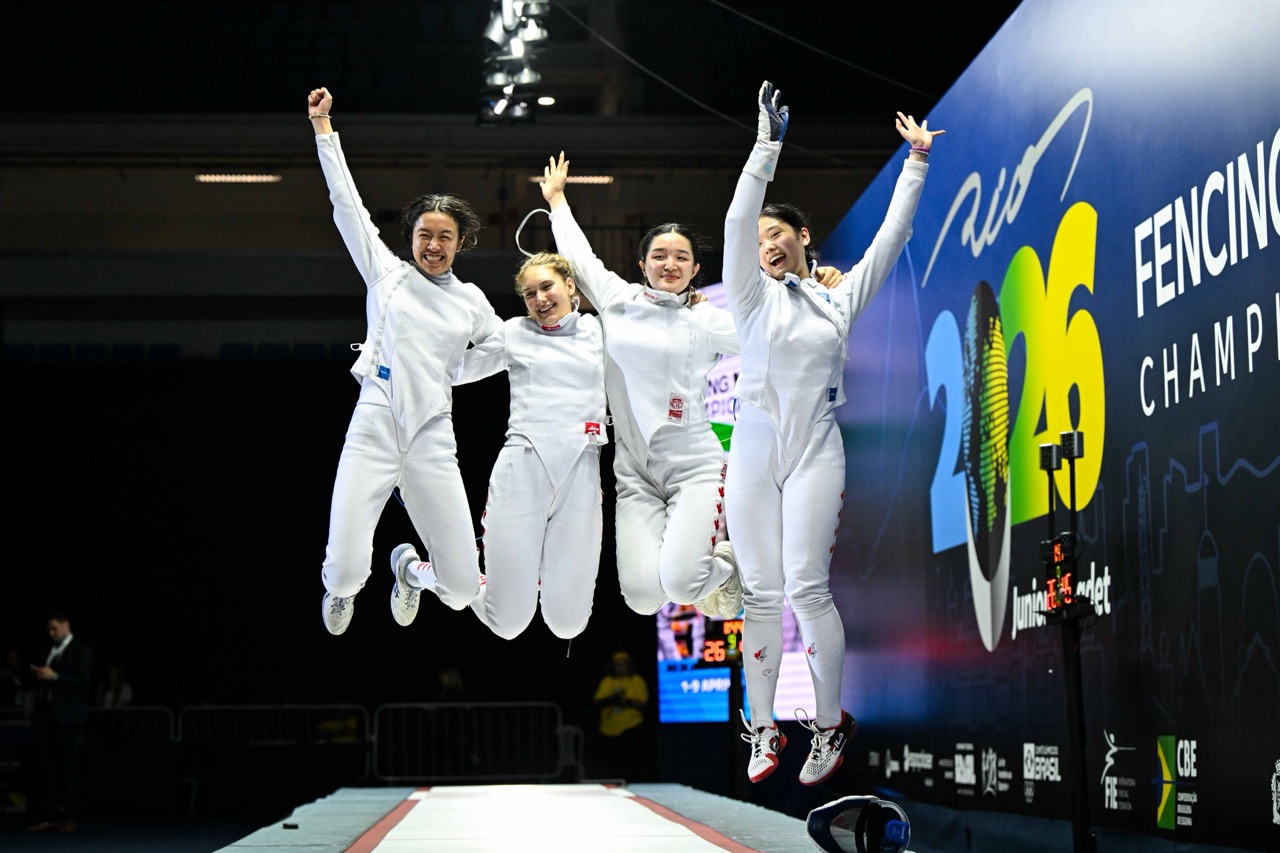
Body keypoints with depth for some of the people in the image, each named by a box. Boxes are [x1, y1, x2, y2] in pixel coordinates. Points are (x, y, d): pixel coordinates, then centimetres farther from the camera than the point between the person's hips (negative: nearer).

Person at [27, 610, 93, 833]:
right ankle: (49, 816, 6)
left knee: (69, 767, -3)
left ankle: (71, 817, 1)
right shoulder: (50, 649, 17)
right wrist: (37, 675, -1)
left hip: (67, 716, -6)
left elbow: (84, 682, -10)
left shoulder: (81, 649, -1)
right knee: (46, 766, 3)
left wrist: (54, 676, -15)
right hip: (45, 713, 6)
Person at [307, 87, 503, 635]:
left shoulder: (471, 301, 13)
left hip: (432, 441, 2)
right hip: (373, 432, -2)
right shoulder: (386, 272, 7)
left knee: (462, 589, -2)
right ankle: (341, 590, 27)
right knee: (343, 575, -14)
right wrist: (323, 128, 2)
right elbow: (347, 205, 5)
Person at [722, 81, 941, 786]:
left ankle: (829, 727, -2)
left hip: (815, 452, -1)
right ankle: (763, 730, 8)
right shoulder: (754, 297, 8)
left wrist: (917, 162, 5)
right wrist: (766, 148, -13)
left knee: (807, 588, -11)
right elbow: (736, 223, -6)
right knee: (761, 593, 0)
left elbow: (892, 235, 8)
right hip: (753, 451, 1)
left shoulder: (842, 299, 12)